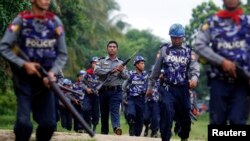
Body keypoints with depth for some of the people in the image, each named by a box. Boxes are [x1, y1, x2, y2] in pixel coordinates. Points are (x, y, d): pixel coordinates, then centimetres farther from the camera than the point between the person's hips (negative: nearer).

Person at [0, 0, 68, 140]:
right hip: (24, 78, -3)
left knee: (49, 123, -2)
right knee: (24, 122, -15)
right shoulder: (21, 20, -7)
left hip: (45, 79, 3)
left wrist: (53, 72, -12)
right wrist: (24, 64, -17)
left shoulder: (55, 22, 1)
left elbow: (63, 54, 4)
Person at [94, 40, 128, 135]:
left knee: (115, 110, -17)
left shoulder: (121, 63, 14)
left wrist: (121, 71, -15)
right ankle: (104, 132, 15)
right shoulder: (102, 61, 8)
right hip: (104, 90, 1)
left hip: (116, 91, -1)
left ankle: (116, 127, -36)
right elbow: (96, 71, -9)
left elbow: (126, 77, 7)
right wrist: (110, 71, -15)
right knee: (104, 112, 7)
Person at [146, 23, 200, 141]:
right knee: (167, 113, -20)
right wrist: (150, 86, 12)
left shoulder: (189, 51, 7)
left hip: (183, 89, 2)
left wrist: (194, 77, -29)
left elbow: (195, 66, -7)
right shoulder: (164, 50, 6)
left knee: (185, 116, 10)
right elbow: (156, 70, 11)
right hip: (167, 88, -2)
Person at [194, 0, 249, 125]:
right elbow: (199, 45, -1)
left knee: (238, 121, -7)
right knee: (217, 121, 3)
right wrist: (222, 61, -12)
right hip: (219, 81, 0)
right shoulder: (212, 22, 9)